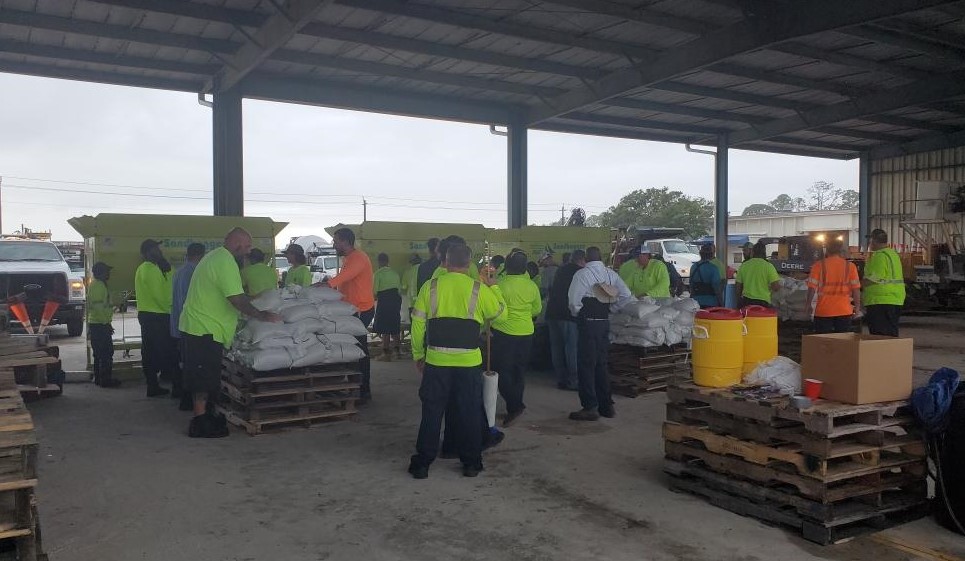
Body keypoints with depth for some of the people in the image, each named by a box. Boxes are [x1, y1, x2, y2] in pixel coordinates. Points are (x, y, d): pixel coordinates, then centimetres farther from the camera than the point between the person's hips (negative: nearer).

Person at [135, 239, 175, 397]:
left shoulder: (142, 268, 17)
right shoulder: (152, 269, -15)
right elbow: (159, 294, -19)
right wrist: (169, 308, -7)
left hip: (145, 314, 10)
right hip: (157, 315, -10)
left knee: (149, 351, 10)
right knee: (164, 349, -4)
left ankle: (153, 386, 14)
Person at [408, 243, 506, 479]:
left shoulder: (430, 287, -3)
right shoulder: (479, 289, -4)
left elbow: (418, 323, -1)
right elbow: (500, 312, 11)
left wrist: (418, 355, 10)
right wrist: (493, 287, 25)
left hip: (436, 360, 0)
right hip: (469, 362, 0)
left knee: (432, 412, 10)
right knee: (469, 413, 11)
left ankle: (422, 463, 15)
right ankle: (471, 463, 19)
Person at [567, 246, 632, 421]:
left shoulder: (582, 274, -10)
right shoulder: (611, 274, 7)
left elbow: (574, 300, -15)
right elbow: (626, 295, 1)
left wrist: (576, 314, 4)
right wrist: (610, 309, 9)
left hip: (588, 323, -6)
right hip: (605, 322, 6)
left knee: (586, 365, 1)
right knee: (600, 365, 16)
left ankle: (589, 408, 2)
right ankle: (606, 406, 20)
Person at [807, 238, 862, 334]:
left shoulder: (819, 265, -3)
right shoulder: (850, 266, 1)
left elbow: (812, 287, -5)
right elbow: (856, 289, 0)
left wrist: (809, 304, 6)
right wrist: (857, 308, 7)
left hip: (823, 311, -1)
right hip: (844, 311, 1)